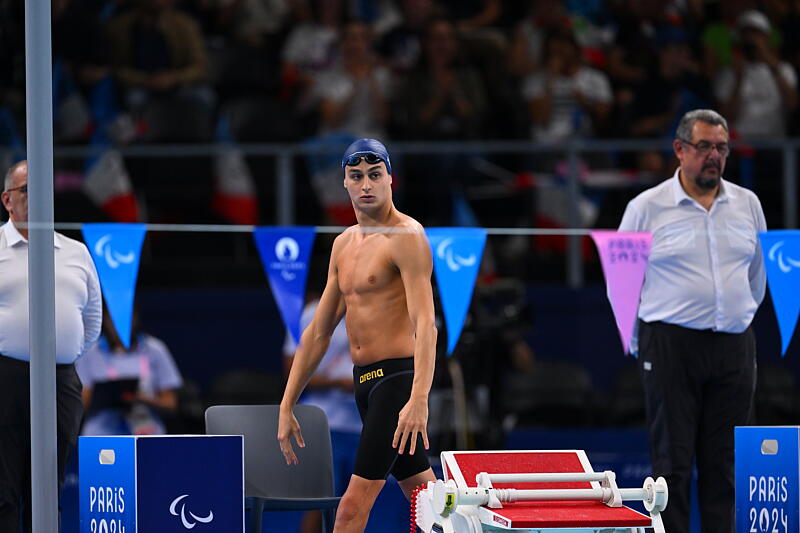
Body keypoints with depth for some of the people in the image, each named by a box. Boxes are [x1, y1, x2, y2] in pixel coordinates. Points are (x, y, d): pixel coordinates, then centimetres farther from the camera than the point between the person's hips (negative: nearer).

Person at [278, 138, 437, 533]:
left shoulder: (406, 237, -10)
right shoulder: (344, 244, 16)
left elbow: (424, 322, -20)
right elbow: (318, 331, 19)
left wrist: (419, 399, -32)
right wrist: (287, 405, 16)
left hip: (397, 378, -9)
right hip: (364, 382, 9)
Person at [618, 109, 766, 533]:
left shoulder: (748, 205, 8)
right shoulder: (647, 208, -2)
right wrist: (640, 346, 7)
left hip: (734, 350, 3)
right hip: (671, 346, -3)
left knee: (724, 463, 5)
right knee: (673, 462, -3)